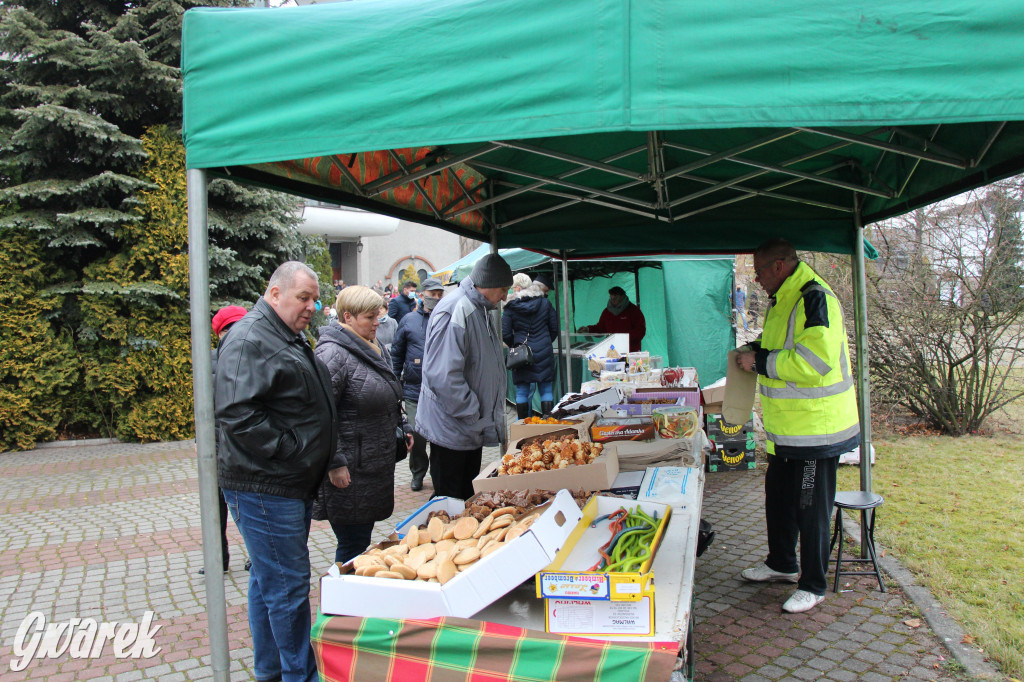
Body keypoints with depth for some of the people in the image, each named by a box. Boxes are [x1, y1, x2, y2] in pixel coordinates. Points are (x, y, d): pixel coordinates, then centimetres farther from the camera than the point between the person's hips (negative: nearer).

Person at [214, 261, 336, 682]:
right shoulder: (250, 340, -17)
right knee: (288, 584, -2)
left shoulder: (289, 338, 17)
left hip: (294, 484, 11)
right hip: (265, 488, -10)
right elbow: (236, 412, -27)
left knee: (269, 580, 19)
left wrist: (310, 463, 19)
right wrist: (291, 450, -22)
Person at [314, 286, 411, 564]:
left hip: (378, 466, 9)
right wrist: (334, 463, -21)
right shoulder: (333, 354, -16)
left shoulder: (376, 348, 14)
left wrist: (403, 427, 20)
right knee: (353, 545, -1)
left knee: (362, 540, 16)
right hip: (349, 473, -9)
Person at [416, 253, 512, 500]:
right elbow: (444, 377, -29)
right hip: (452, 430, -10)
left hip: (473, 429, 10)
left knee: (469, 498, 18)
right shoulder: (455, 311, -22)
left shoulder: (478, 310, 13)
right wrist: (474, 415, -21)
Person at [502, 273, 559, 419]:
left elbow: (505, 334, -3)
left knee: (522, 391, 7)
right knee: (546, 390, 6)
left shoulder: (511, 307, -1)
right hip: (543, 353, 0)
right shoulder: (545, 304, -1)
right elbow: (554, 329, 5)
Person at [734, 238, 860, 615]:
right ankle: (781, 563, 40)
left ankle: (813, 585, 19)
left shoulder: (815, 299, -21)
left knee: (811, 508, 3)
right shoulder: (782, 299, 11)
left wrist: (761, 362, -21)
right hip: (787, 428, 10)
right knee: (778, 496, 21)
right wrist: (756, 350, 6)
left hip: (816, 427, -10)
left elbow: (815, 360, -30)